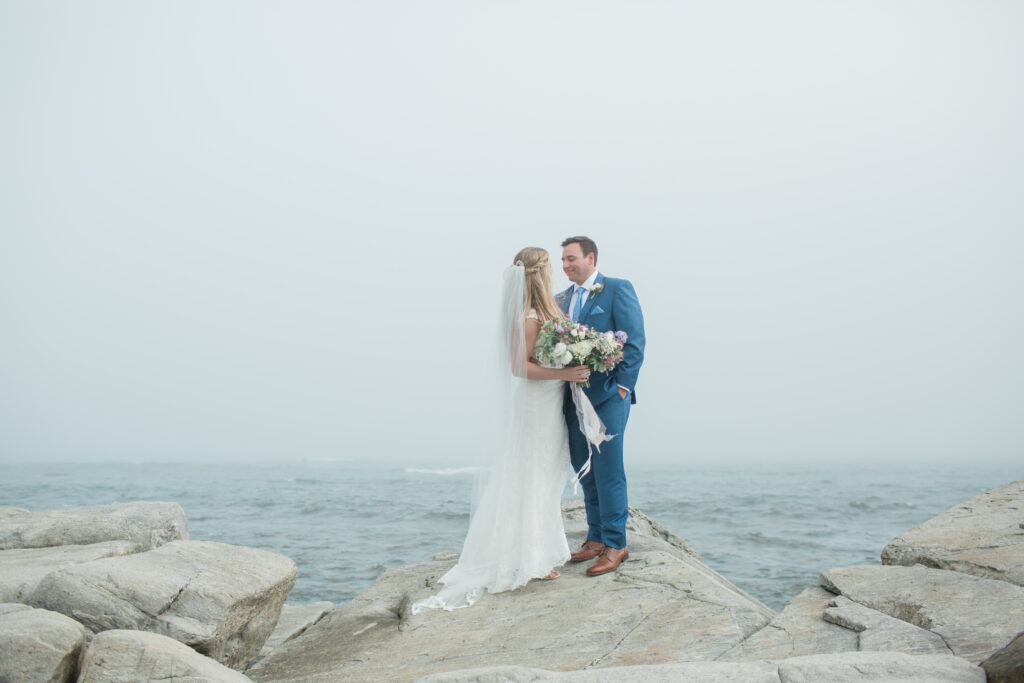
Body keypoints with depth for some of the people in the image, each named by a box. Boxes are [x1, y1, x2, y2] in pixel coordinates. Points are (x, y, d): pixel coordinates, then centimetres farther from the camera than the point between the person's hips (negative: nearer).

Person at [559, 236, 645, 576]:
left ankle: (615, 544, 4)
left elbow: (634, 341, -8)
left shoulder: (618, 289, -2)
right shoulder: (562, 299, 16)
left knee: (608, 472, -5)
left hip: (608, 395, -7)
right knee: (584, 471, 12)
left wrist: (622, 386, -14)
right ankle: (596, 538, 22)